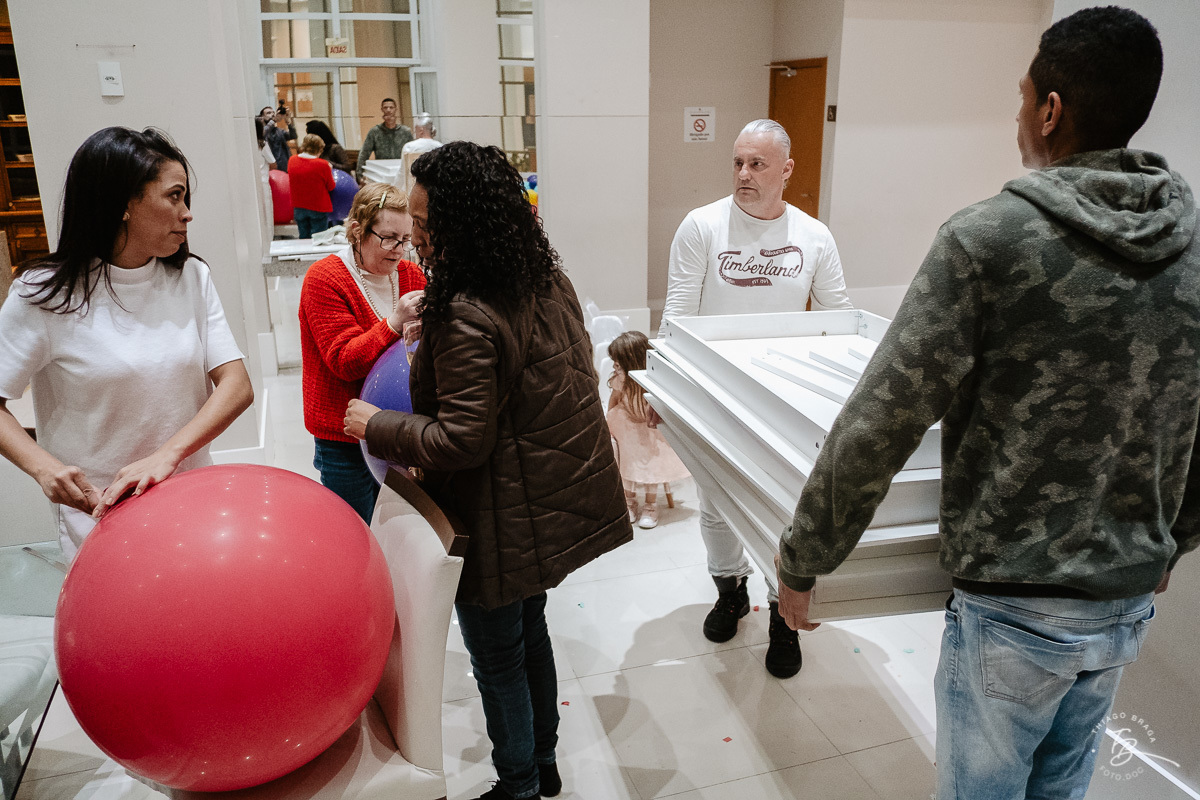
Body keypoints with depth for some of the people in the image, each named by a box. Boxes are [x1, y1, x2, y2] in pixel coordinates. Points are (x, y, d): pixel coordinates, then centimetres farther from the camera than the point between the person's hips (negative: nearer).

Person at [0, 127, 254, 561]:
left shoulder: (191, 277, -1)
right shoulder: (44, 295, -9)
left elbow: (237, 386, -9)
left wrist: (168, 453, -24)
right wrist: (44, 466, -24)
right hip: (98, 509, -3)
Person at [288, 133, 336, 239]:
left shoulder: (292, 160, -2)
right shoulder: (322, 164, -17)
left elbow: (290, 181, 12)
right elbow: (331, 187, -7)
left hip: (299, 207, 5)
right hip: (318, 207, -5)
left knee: (303, 237, 16)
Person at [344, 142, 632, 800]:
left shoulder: (468, 318, -28)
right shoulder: (547, 277, 0)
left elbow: (461, 442, -26)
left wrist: (375, 426, -12)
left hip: (506, 521, -9)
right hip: (562, 496, 9)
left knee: (498, 658, 13)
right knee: (529, 631, 26)